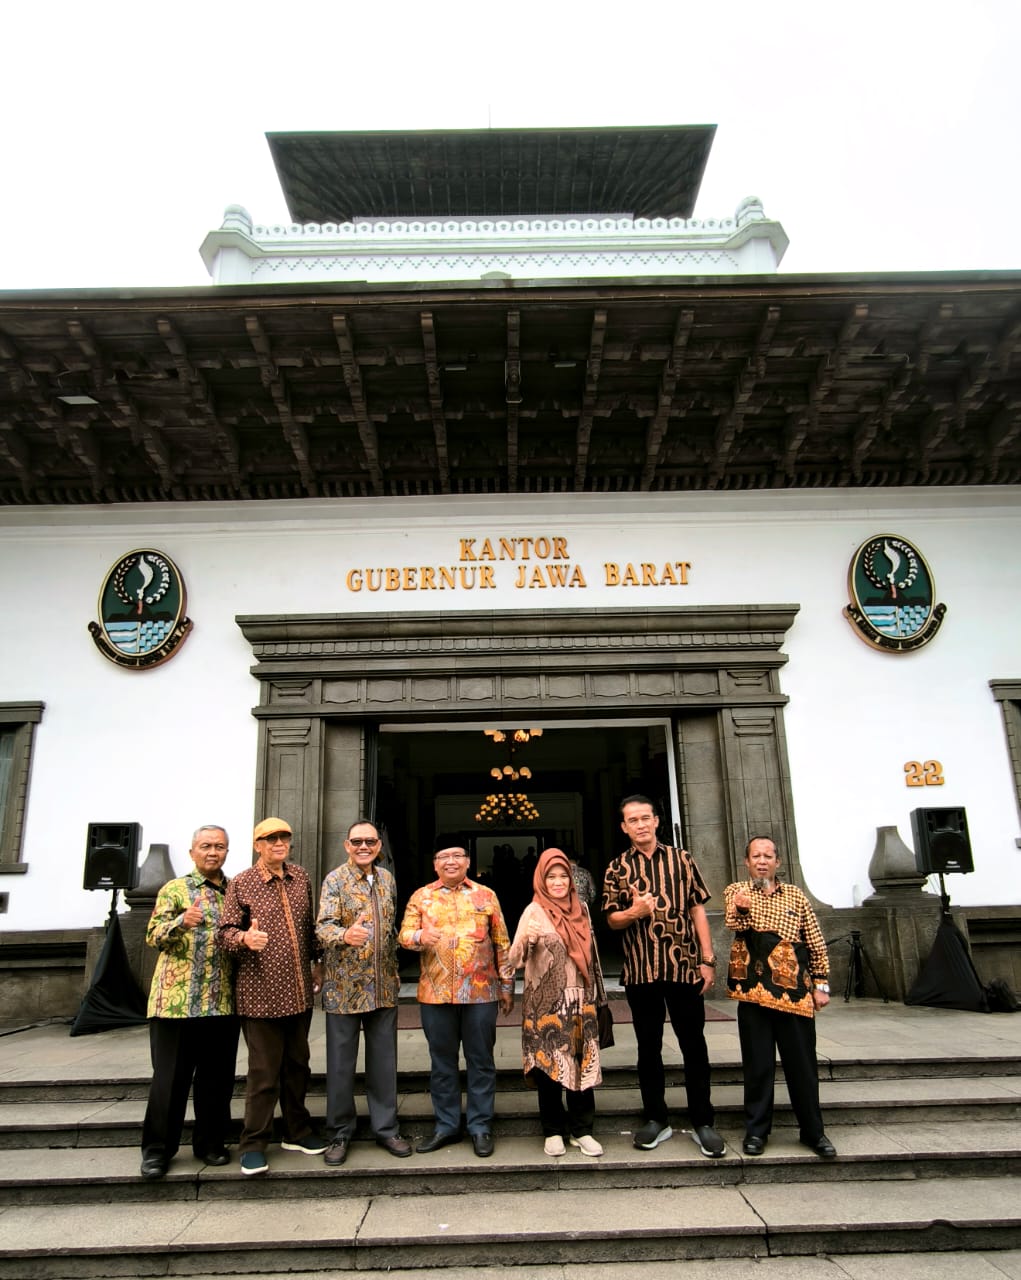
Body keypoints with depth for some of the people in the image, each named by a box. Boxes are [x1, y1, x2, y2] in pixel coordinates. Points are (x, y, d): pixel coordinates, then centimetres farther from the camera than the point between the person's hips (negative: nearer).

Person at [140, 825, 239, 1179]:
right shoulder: (174, 889, 3)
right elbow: (153, 935, -6)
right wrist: (181, 922, -26)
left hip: (223, 1001, 3)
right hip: (177, 999, -3)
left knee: (217, 1077, 9)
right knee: (170, 1077, 2)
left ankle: (210, 1142, 23)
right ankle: (157, 1148, 16)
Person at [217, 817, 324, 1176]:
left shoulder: (300, 877, 8)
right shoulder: (241, 884, -5)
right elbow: (224, 931, -7)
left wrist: (316, 963, 16)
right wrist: (244, 938, -27)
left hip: (299, 992, 5)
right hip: (261, 994, -5)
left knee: (297, 1065, 15)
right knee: (264, 1071, 2)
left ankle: (297, 1132, 30)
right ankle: (254, 1143, 17)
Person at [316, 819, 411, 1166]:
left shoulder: (386, 878, 7)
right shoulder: (335, 880, -9)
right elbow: (323, 926, -21)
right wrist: (345, 934, -43)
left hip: (383, 986, 4)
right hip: (345, 985, -4)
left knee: (384, 1060, 12)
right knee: (341, 1062, 6)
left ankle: (386, 1128, 25)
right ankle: (339, 1133, 22)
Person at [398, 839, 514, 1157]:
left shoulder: (486, 896, 5)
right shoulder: (421, 897, 6)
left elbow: (501, 944, 8)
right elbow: (404, 935, -1)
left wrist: (507, 987, 6)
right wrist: (420, 936, -23)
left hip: (481, 993, -1)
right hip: (436, 994, 1)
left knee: (481, 1061, 6)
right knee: (442, 1062, 10)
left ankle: (481, 1127, 19)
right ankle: (446, 1125, 24)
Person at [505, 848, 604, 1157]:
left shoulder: (580, 908, 6)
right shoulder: (535, 911, -9)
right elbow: (516, 957, -20)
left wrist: (595, 995, 17)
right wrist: (526, 939, -41)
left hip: (580, 1001, 4)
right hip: (547, 1003, -4)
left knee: (583, 1064, 6)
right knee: (549, 1065, 3)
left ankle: (581, 1129, 19)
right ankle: (553, 1131, 18)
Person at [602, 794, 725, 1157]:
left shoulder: (681, 859, 4)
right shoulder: (618, 868, 3)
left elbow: (697, 910, 4)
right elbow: (612, 920, 5)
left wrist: (708, 959, -1)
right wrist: (633, 913, -18)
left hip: (684, 966, 0)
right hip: (640, 970, 1)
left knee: (694, 1046, 5)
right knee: (648, 1047, 10)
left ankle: (702, 1123, 16)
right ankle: (656, 1119, 23)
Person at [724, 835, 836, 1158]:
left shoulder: (796, 896, 8)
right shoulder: (736, 891, 3)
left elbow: (816, 944, 11)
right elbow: (733, 922, -19)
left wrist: (821, 984, 4)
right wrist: (740, 908, -42)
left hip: (795, 992, 1)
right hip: (753, 991, -1)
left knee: (803, 1065, 7)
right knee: (757, 1065, 5)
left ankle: (813, 1131, 22)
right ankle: (756, 1130, 18)